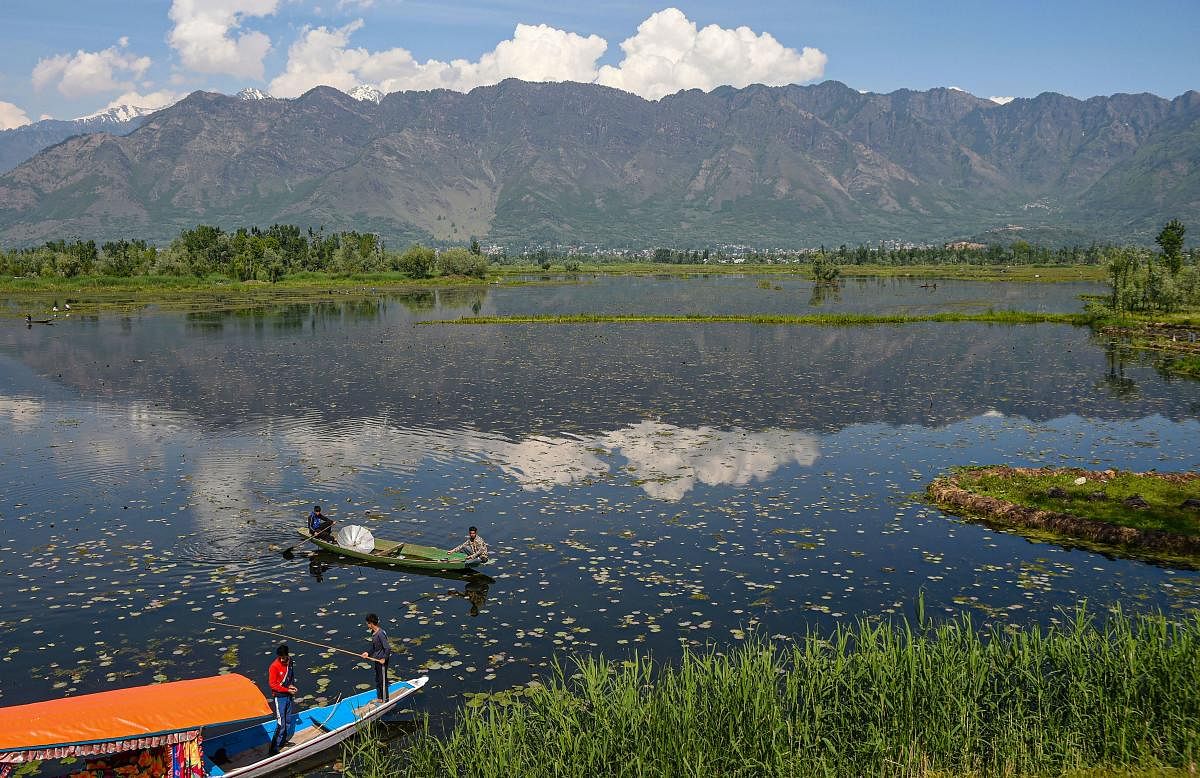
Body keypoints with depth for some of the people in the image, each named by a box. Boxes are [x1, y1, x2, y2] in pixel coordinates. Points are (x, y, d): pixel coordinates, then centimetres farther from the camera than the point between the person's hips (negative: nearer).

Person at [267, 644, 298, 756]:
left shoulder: (290, 662, 1)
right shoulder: (274, 666, -19)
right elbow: (272, 684, -16)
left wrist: (292, 685, -2)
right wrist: (287, 690, -17)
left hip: (289, 696, 7)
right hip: (280, 697, -7)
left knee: (289, 721, 17)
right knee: (281, 725, -9)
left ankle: (284, 741, 33)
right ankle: (273, 749, -4)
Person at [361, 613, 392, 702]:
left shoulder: (380, 634, -26)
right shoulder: (373, 632, 5)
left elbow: (388, 648, -26)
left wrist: (384, 659, -22)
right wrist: (368, 653, 7)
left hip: (382, 661, -10)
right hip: (377, 659, 10)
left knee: (383, 681, 3)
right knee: (377, 680, 20)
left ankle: (385, 700, 15)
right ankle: (380, 699, 34)